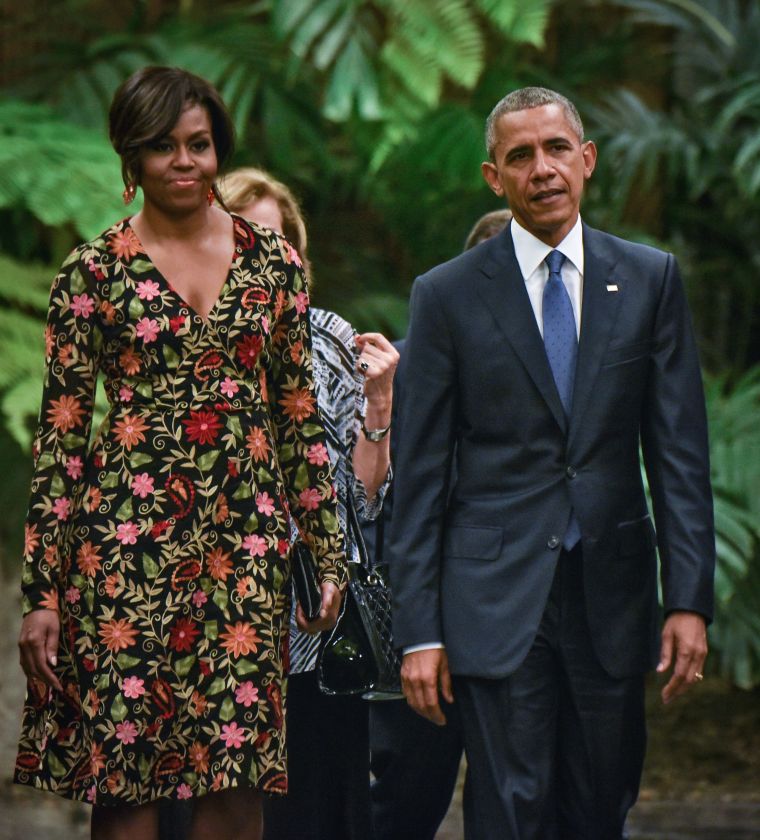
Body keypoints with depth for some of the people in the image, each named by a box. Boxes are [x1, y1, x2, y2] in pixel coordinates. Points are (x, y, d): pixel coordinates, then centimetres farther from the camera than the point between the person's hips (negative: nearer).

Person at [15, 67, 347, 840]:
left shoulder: (272, 261, 10)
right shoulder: (95, 271, 2)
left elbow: (301, 416, 14)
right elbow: (59, 435, 1)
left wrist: (328, 551, 9)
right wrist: (41, 591, -3)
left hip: (247, 537, 2)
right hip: (128, 536, -2)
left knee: (236, 778, -2)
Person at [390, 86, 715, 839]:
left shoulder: (649, 280, 7)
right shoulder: (447, 295, 2)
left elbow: (680, 450, 5)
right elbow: (420, 474, 2)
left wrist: (690, 598, -2)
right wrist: (418, 630, -4)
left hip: (611, 596, 2)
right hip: (498, 599, -2)